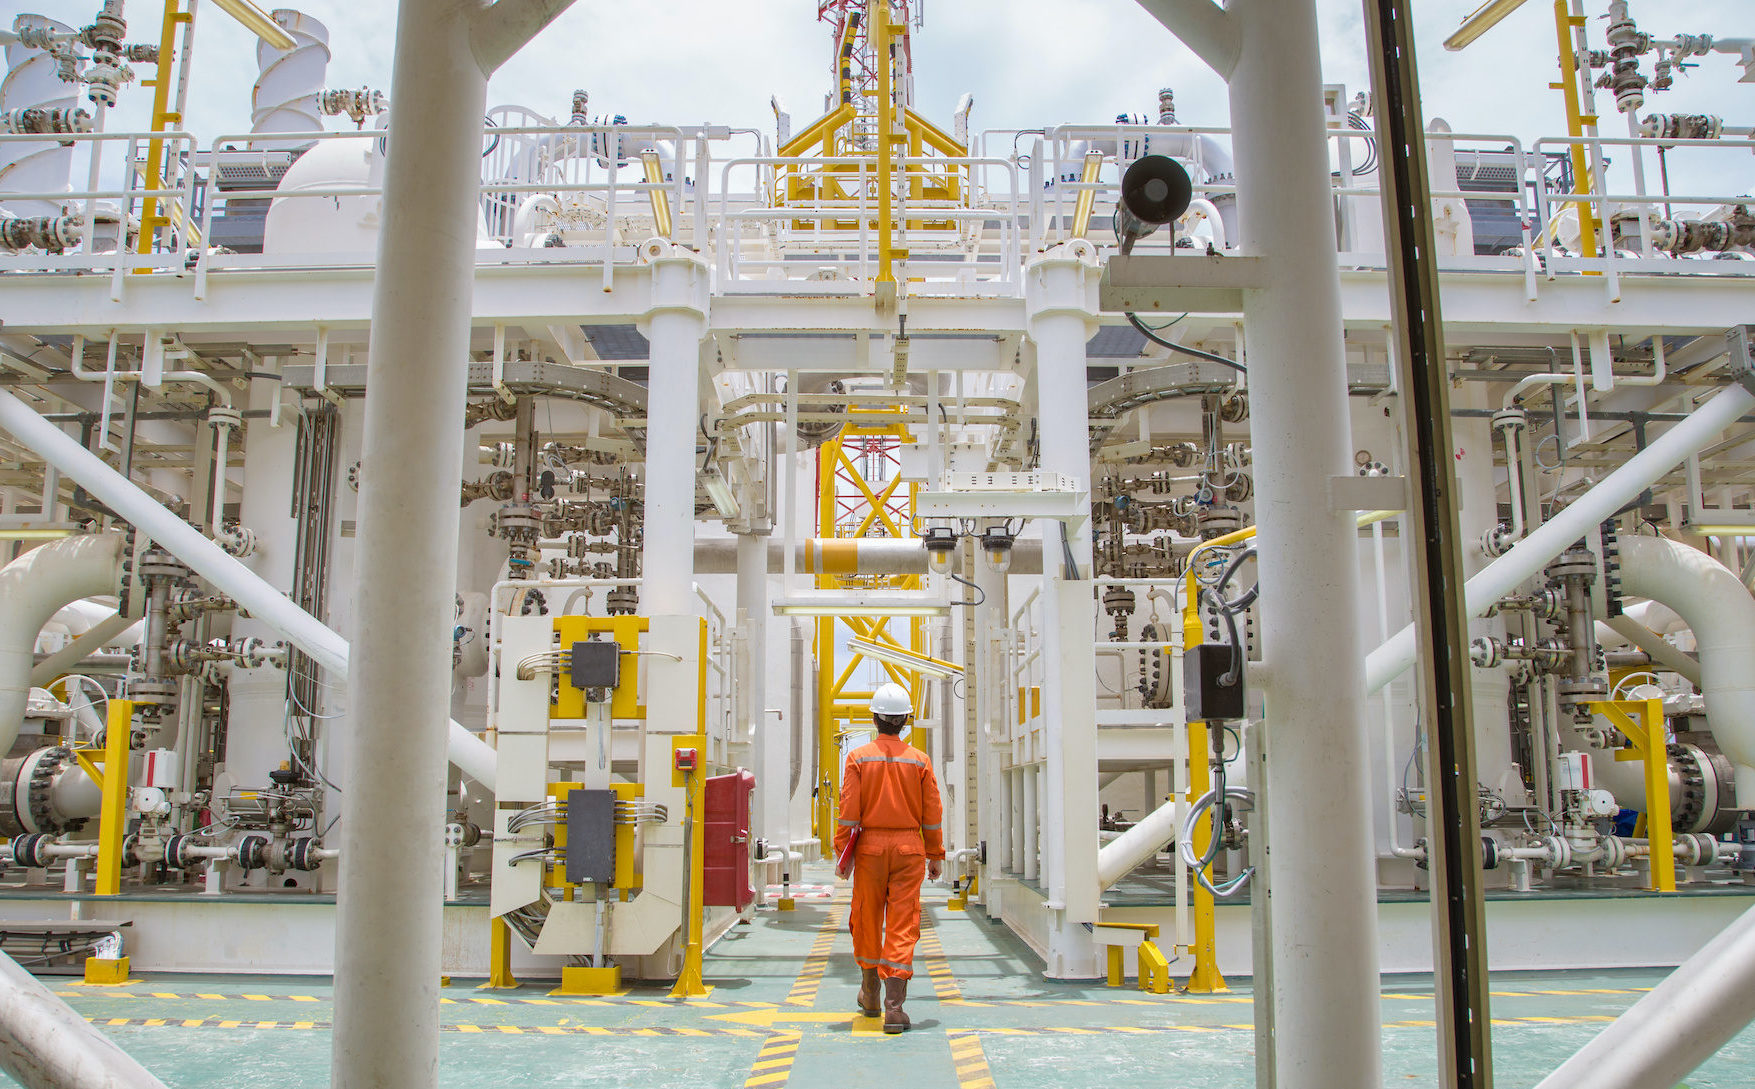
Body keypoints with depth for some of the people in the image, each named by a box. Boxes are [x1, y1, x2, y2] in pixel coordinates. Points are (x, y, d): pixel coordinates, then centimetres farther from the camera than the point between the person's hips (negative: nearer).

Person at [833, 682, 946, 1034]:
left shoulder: (859, 757, -3)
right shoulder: (919, 760, 0)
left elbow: (849, 810, -5)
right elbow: (932, 813, 3)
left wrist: (842, 851, 1)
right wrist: (936, 856, 11)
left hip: (870, 846, 0)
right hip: (909, 847, 0)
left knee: (867, 921, 15)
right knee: (903, 927, 0)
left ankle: (870, 996, 29)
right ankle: (894, 1008, -6)